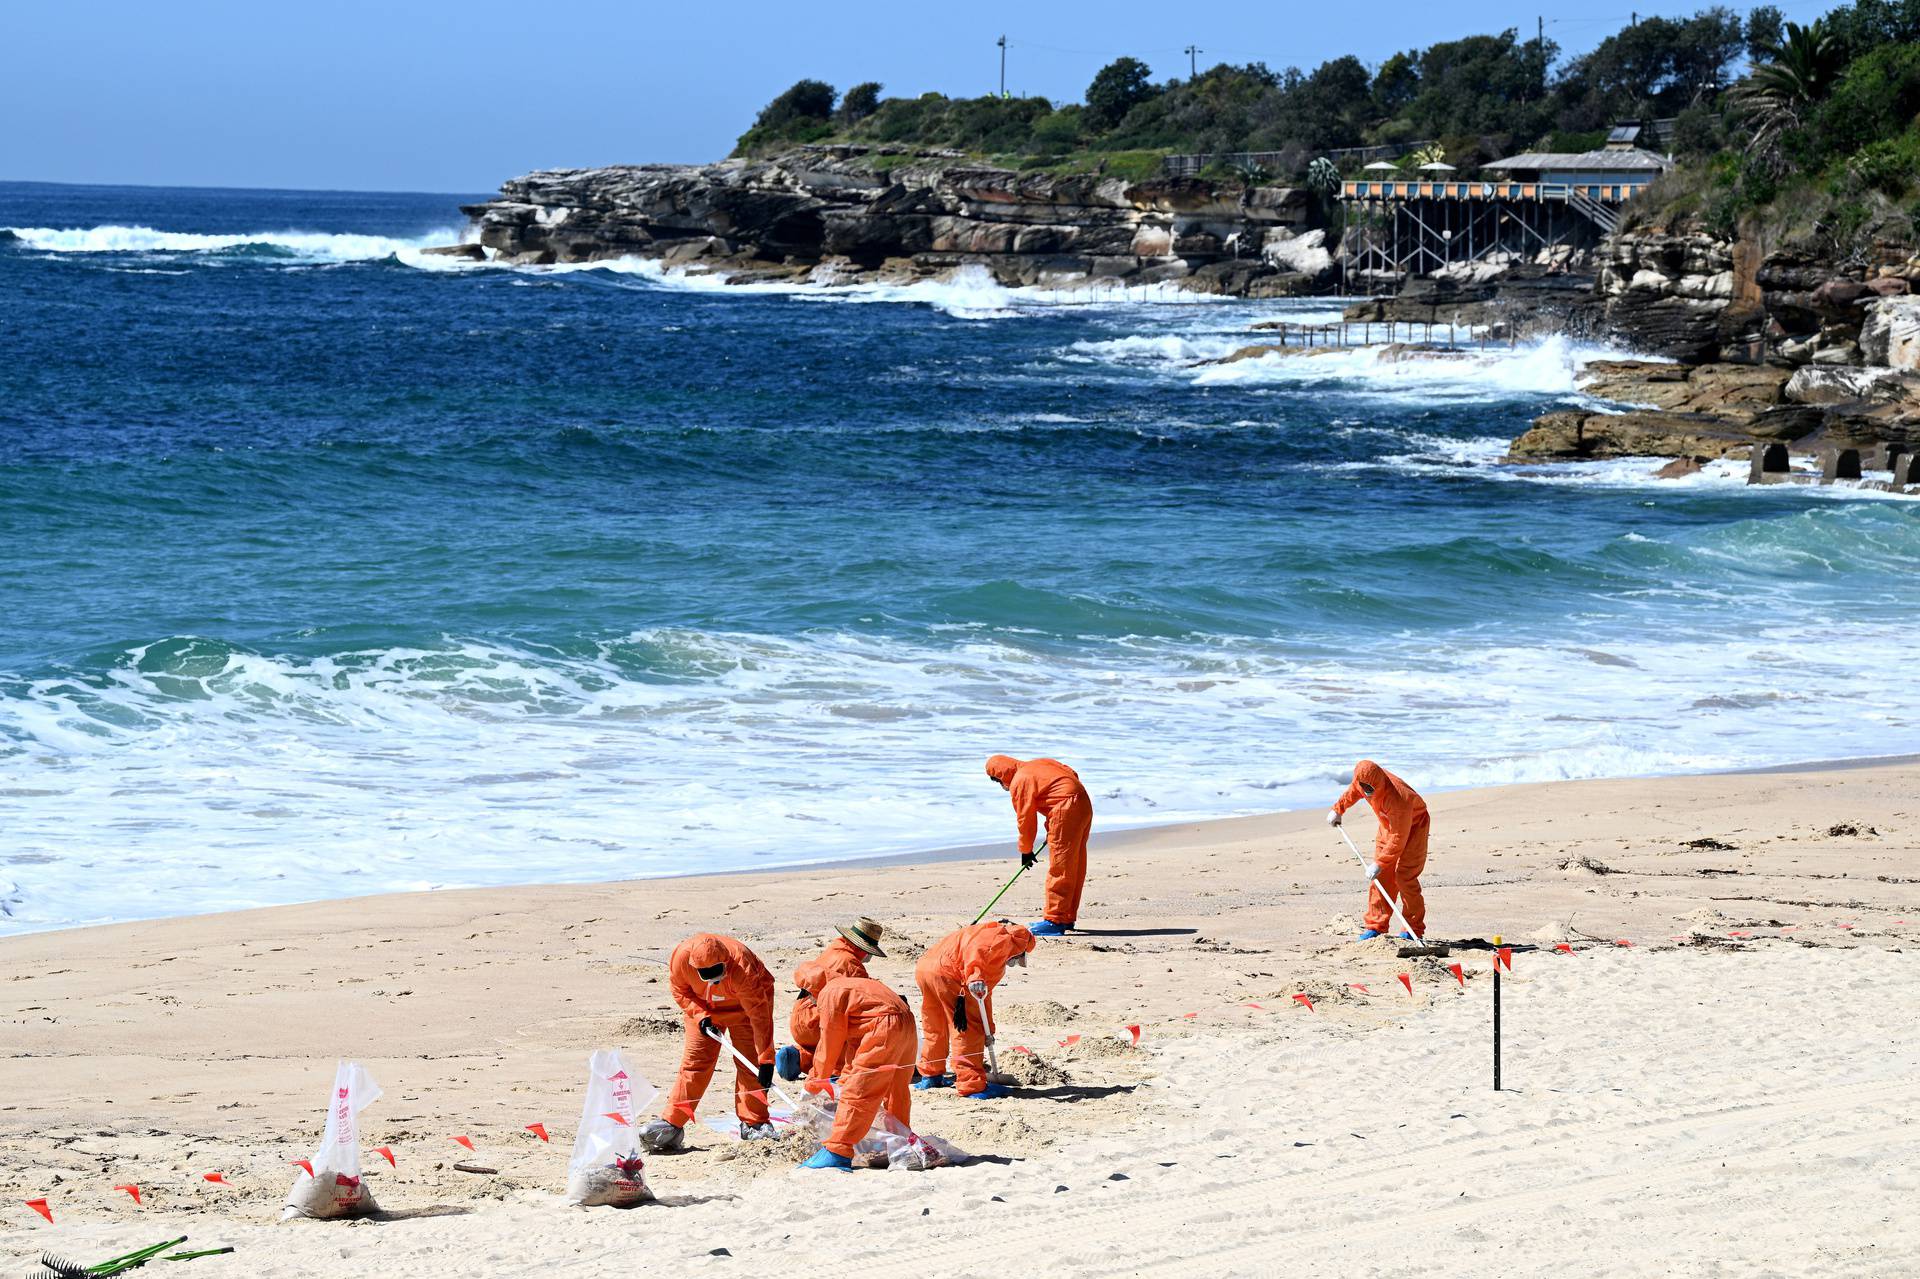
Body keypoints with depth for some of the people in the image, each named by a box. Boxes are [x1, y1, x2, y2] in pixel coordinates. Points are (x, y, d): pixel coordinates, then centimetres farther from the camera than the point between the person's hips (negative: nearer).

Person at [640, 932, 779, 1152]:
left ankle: (754, 1124, -1)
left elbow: (759, 1013, -37)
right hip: (702, 1008, 2)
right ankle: (671, 1124, -6)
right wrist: (701, 1016, -23)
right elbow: (680, 990, -9)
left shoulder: (742, 968, -41)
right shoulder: (680, 958, -32)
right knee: (694, 1061, -7)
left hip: (741, 1007, -2)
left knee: (750, 1062, -10)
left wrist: (766, 1060, -38)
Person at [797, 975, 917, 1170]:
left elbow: (830, 1045, -1)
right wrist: (843, 1079, 27)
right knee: (897, 1092, 24)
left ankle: (837, 1152, -13)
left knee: (857, 1092, -9)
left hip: (885, 1028, -10)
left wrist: (815, 1082, 9)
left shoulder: (829, 994, -3)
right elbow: (852, 1041, 28)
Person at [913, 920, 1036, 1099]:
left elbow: (984, 994, 37)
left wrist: (988, 1032, 37)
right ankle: (973, 1085, -5)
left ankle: (930, 1075, 40)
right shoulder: (1008, 939, 3)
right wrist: (975, 977, -31)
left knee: (934, 1029, 26)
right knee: (967, 1029, -4)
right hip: (946, 972, -10)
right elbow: (976, 948, -17)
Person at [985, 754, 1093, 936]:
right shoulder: (1038, 765, 21)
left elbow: (1025, 819, -2)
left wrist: (1026, 851, 11)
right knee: (1074, 868, 13)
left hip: (1066, 812, -9)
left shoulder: (1019, 782, -4)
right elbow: (1073, 776, 20)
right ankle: (1068, 918, 19)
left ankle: (1055, 921, -5)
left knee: (1059, 868, -6)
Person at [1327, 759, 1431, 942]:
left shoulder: (1397, 800, -41)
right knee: (1382, 877, 1)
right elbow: (1353, 792, 8)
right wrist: (1338, 809, 15)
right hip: (1388, 824, 7)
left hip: (1413, 825, -7)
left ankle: (1413, 930, -11)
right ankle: (1375, 925, 5)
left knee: (1405, 876, -16)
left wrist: (1380, 863, -32)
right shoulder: (1362, 780, -21)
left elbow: (1398, 838, -35)